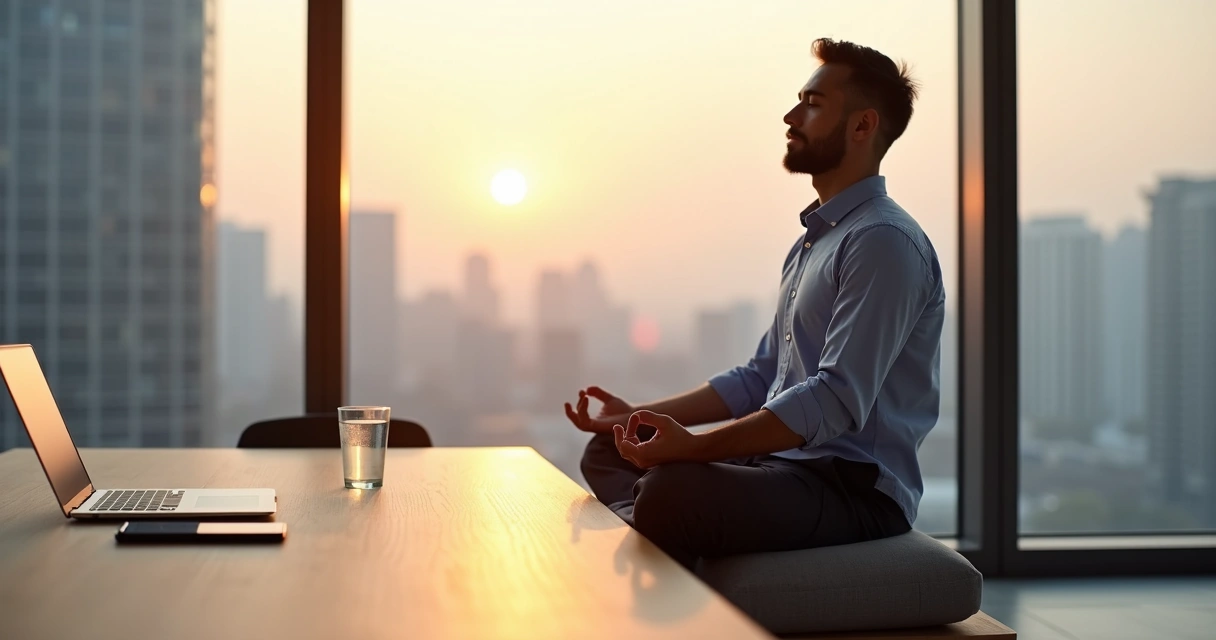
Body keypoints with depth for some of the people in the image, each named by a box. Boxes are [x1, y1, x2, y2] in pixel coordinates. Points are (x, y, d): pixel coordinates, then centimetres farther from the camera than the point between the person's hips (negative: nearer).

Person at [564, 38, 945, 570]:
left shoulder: (884, 242, -13)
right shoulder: (812, 241, 21)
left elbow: (838, 400, -24)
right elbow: (760, 379, 21)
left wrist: (695, 447, -31)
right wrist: (640, 416, 11)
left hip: (857, 486, -10)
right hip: (783, 463, 10)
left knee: (672, 490, -34)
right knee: (608, 450, 7)